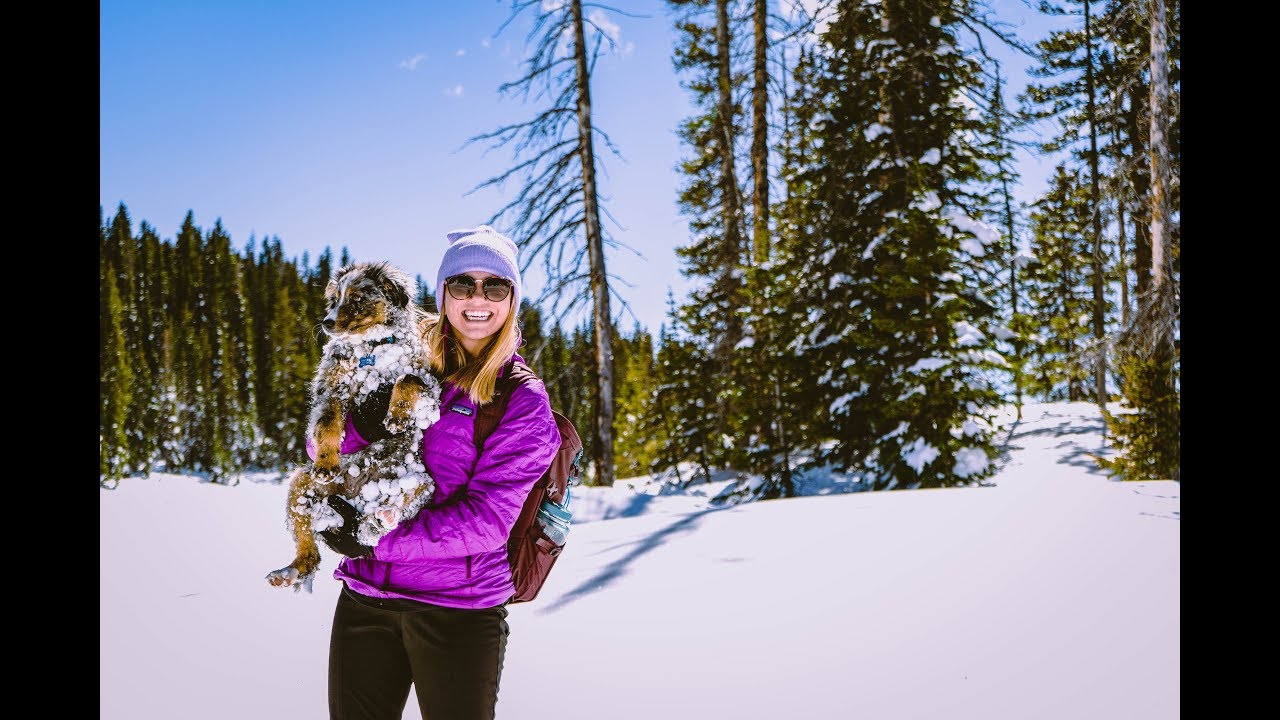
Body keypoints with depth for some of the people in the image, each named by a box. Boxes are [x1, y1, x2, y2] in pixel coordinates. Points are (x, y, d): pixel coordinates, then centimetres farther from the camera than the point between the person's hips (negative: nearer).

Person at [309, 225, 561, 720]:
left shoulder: (523, 400, -4)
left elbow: (486, 518, -13)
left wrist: (376, 541, -18)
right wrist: (363, 425, -16)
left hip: (459, 609, -3)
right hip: (365, 599, 3)